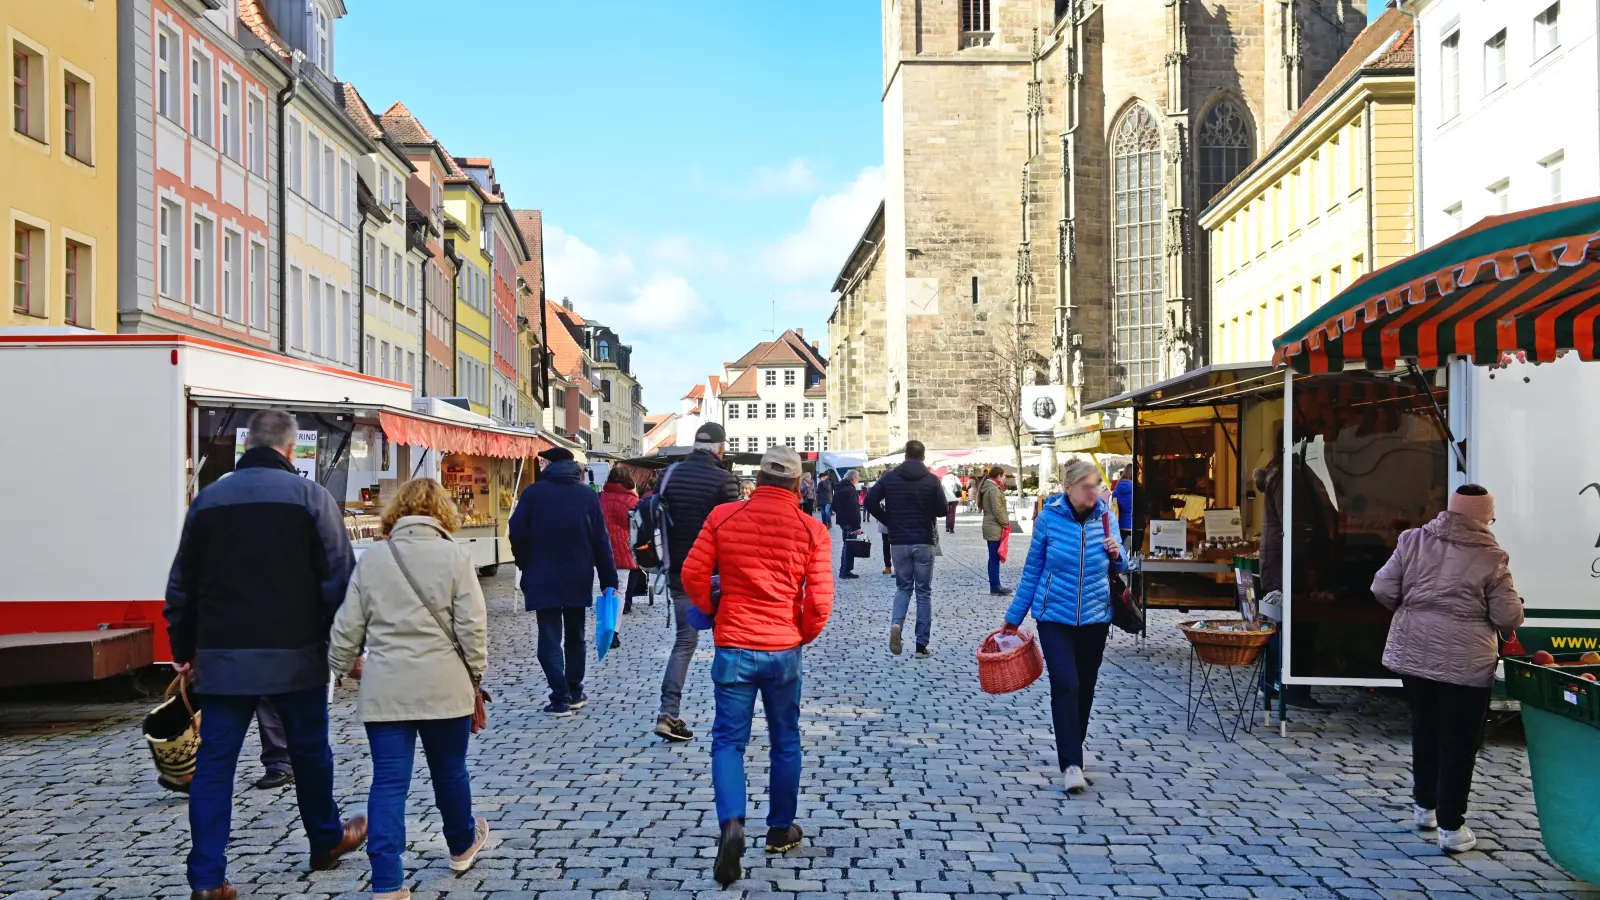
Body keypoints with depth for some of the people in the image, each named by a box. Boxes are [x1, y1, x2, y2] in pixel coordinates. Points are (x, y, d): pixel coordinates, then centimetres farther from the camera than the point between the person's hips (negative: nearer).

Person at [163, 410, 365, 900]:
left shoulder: (209, 498, 6)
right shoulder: (309, 495, -6)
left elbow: (183, 583, 12)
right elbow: (338, 575, -8)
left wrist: (184, 649, 21)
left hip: (223, 656, 2)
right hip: (295, 654, -2)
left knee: (214, 761, 5)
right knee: (309, 751, 14)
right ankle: (326, 842, 32)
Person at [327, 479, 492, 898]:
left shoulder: (371, 559, 3)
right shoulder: (455, 556, -5)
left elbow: (348, 626, 5)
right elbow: (472, 625, -7)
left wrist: (341, 666, 21)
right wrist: (476, 675, 5)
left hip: (384, 689, 1)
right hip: (443, 686, -1)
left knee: (388, 781, 3)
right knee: (449, 770, 17)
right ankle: (462, 845, 39)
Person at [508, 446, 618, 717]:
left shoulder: (533, 493, -4)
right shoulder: (588, 495, 2)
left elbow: (518, 533, -7)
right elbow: (601, 541, 0)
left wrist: (526, 565, 8)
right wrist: (609, 581, 3)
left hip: (542, 579, -3)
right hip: (578, 579, 3)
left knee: (550, 638, 0)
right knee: (575, 636, 17)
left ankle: (561, 699, -6)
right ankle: (575, 693, 23)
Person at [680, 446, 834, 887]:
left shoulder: (723, 517, -5)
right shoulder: (811, 529, -6)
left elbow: (693, 575, -4)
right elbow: (820, 601, -7)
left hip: (733, 648, 0)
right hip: (784, 650, 1)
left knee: (728, 740, 6)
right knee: (785, 741, 17)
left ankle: (732, 823, -15)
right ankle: (781, 830, 28)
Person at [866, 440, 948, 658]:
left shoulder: (890, 477, 0)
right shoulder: (931, 480, -5)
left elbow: (870, 500, -6)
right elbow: (942, 510, -4)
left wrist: (888, 519, 7)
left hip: (899, 542, 2)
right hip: (923, 542, -1)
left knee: (903, 587, 17)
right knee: (924, 592, 6)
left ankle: (896, 624, -11)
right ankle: (921, 645, 5)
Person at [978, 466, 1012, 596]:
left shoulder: (988, 487, 15)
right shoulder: (994, 488, -17)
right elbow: (997, 510, -21)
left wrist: (1005, 515, 8)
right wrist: (1005, 522, -11)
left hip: (991, 526, 10)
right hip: (995, 528, -10)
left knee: (994, 557, 13)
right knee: (995, 558, -5)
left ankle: (995, 585, 18)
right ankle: (995, 587, -2)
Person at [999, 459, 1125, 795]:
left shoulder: (1105, 516, -2)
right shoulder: (1049, 518, -8)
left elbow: (1120, 567, 10)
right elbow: (1033, 569, 1)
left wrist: (1116, 555, -15)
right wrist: (1014, 616, 5)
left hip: (1095, 616, 3)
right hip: (1055, 616, -3)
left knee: (1085, 687, 12)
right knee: (1065, 685, -13)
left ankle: (1070, 750, 31)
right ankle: (1071, 763, -11)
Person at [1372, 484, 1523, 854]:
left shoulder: (1414, 540, -2)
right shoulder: (1492, 558, -10)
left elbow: (1383, 590, -3)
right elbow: (1509, 618, -9)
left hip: (1412, 654, 4)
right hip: (1466, 664, -4)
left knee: (1425, 729, 21)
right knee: (1459, 742, 6)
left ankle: (1425, 806, 33)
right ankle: (1451, 827, 10)